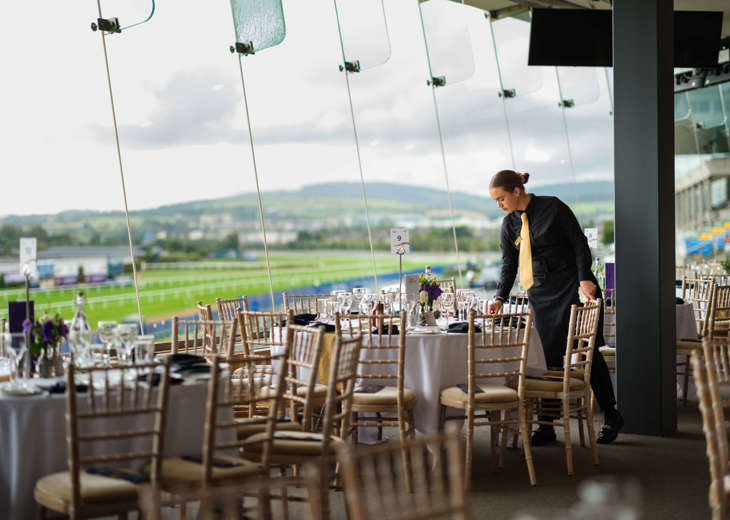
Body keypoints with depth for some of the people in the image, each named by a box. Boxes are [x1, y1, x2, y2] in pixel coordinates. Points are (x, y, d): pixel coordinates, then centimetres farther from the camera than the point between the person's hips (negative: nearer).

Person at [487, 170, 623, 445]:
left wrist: (585, 279, -15)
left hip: (572, 286, -4)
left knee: (588, 351, 0)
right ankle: (546, 426, 2)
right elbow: (509, 264, 11)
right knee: (548, 356, -1)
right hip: (541, 294, 4)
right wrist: (500, 297, 0)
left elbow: (579, 243, -7)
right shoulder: (509, 223, 6)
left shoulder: (553, 207, -8)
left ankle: (611, 417, 14)